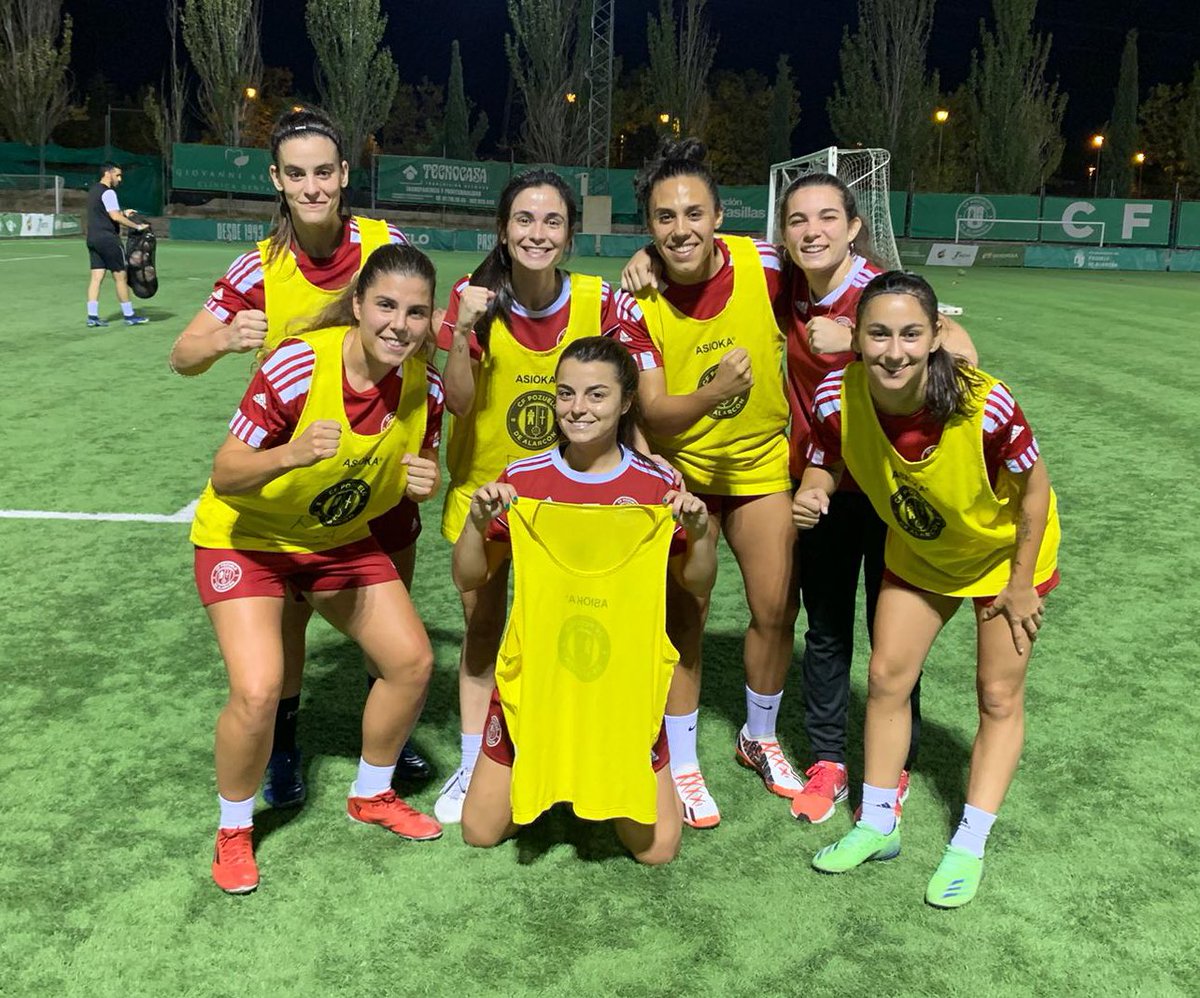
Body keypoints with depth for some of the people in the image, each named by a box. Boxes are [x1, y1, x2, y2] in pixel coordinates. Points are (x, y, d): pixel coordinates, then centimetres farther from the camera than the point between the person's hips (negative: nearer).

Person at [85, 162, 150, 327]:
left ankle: (92, 316, 0)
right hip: (107, 239, -9)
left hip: (93, 238, 9)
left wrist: (123, 213, 23)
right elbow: (115, 217, -21)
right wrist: (137, 226, -17)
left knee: (96, 277, 5)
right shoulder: (108, 192, -12)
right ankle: (129, 315, 4)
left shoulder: (93, 190, 17)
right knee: (120, 276, -1)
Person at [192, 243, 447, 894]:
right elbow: (225, 476, -27)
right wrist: (291, 454, -46)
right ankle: (233, 830, 11)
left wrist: (422, 483, -22)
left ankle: (371, 795, 30)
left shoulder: (421, 383, -14)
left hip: (342, 539, 6)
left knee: (412, 662, 2)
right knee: (258, 693, -20)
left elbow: (412, 475, 2)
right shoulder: (298, 365, -30)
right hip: (247, 536, -5)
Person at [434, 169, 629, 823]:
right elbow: (458, 403, -17)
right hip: (483, 484, 0)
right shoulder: (475, 298, -14)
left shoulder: (596, 301, -13)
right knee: (481, 625, 9)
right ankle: (473, 768, 27)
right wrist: (461, 331, -29)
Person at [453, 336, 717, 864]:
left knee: (657, 847, 1)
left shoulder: (655, 485, -6)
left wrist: (699, 532, -17)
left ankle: (605, 780, 32)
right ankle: (545, 779, 36)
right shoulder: (524, 478, -5)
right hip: (532, 675, 1)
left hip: (622, 680, 0)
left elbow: (697, 585, 2)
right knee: (480, 832, 6)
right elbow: (468, 579, 0)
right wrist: (477, 523, -18)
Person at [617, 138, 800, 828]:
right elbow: (653, 414, -25)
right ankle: (682, 764, 21)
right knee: (684, 616, 1)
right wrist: (714, 393, -42)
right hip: (682, 469, -2)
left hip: (763, 461, 2)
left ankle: (760, 739, 33)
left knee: (776, 609, 7)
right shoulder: (639, 303, -21)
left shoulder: (765, 265, -18)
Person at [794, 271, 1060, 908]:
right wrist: (810, 495, -33)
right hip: (917, 554, 3)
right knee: (887, 678, 6)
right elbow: (824, 466, -9)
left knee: (999, 697, 2)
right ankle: (877, 825, 23)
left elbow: (1034, 485, -21)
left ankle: (968, 848, 16)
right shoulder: (838, 398, -29)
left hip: (1004, 550, -3)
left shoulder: (985, 406, -39)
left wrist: (1021, 583, -13)